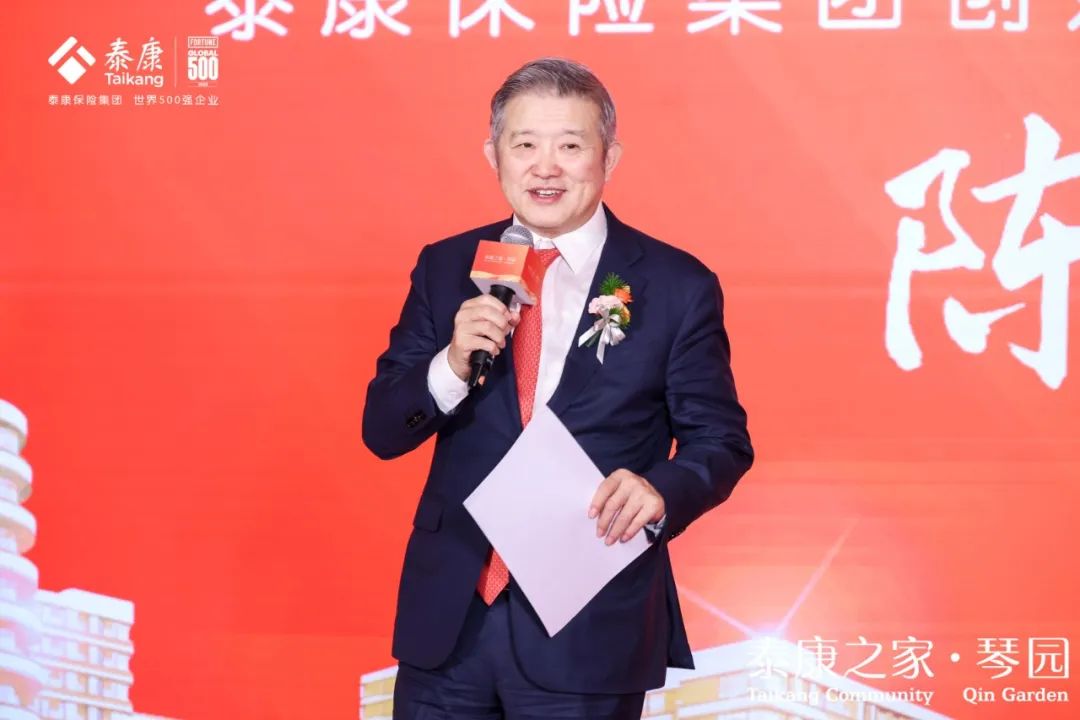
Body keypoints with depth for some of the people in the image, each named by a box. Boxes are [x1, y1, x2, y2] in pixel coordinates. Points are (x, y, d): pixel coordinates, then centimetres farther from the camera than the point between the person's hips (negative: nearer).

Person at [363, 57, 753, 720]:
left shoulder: (677, 287, -4)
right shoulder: (446, 268, 4)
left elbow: (722, 442, 0)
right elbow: (382, 431, 3)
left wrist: (661, 490, -21)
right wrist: (452, 365, -16)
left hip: (589, 634, -2)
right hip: (448, 617, 3)